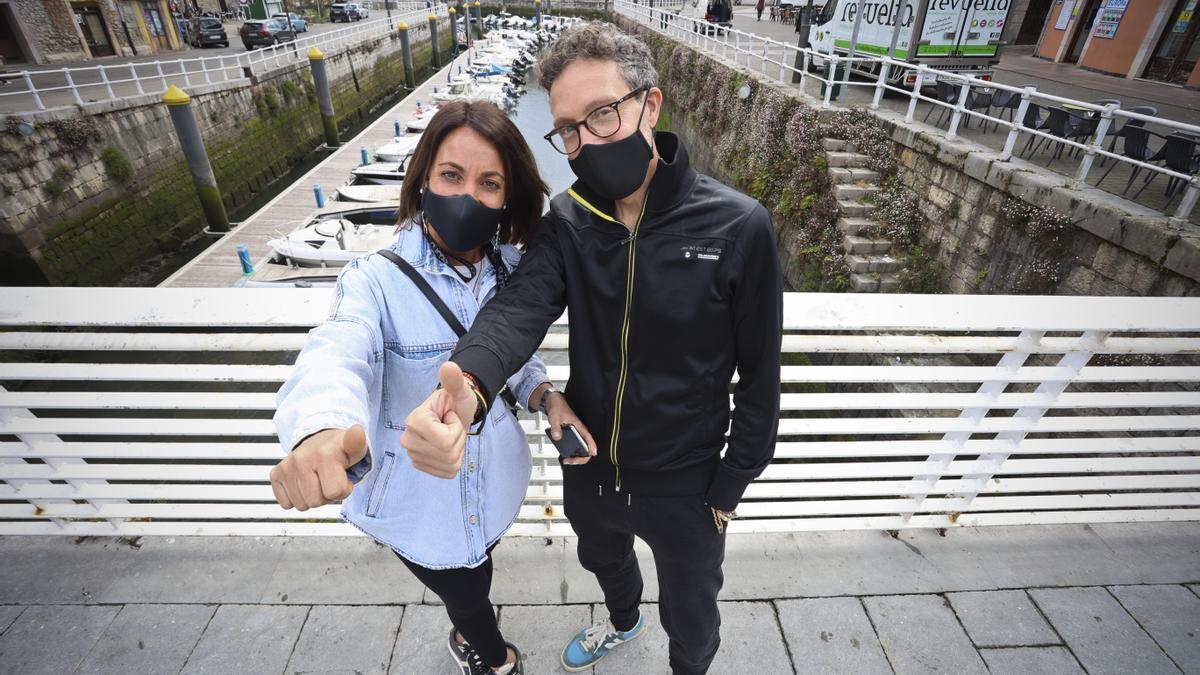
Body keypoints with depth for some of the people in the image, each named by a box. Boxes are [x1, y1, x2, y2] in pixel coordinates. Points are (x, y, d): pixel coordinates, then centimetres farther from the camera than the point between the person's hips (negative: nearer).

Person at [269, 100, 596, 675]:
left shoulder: (510, 271, -7)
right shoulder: (377, 280, -22)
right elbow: (337, 357, -41)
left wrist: (548, 397, -16)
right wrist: (324, 432, -63)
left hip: (494, 482, 5)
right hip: (419, 496, -4)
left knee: (473, 577, 31)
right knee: (467, 595, 19)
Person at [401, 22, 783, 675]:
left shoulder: (737, 227, -21)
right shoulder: (566, 221, -10)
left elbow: (759, 374, -13)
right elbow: (519, 307, -28)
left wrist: (729, 487, -8)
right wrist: (467, 382, -50)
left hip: (684, 487, -3)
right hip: (588, 470, 4)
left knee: (691, 616, 23)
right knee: (603, 559, 34)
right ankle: (623, 620, 70)